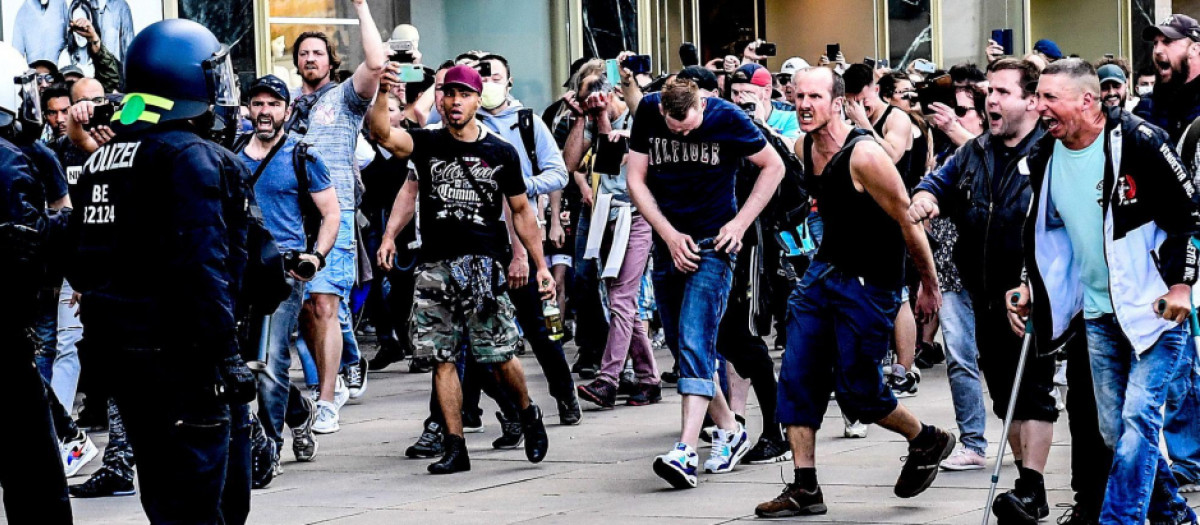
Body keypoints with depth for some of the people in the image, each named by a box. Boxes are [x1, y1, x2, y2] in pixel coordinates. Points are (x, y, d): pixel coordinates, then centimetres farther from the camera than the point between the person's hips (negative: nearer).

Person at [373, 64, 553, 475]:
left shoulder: (501, 152, 7)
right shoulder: (426, 144, 6)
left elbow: (521, 211, 13)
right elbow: (383, 134, -13)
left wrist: (541, 265, 10)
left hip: (484, 265, -1)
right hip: (435, 266, 1)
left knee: (500, 357, -3)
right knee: (443, 357, 0)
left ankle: (528, 413, 26)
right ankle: (455, 448, 5)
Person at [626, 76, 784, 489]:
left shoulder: (727, 118, -11)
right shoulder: (648, 114, -4)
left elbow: (773, 166, 0)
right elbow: (636, 180, 1)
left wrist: (740, 223, -8)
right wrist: (670, 235, -8)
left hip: (713, 243, -5)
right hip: (668, 243, 5)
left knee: (694, 341, -18)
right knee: (683, 346, 10)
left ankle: (686, 450, -26)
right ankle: (729, 432, 26)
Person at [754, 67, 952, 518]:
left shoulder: (864, 155, -23)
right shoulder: (803, 149, 1)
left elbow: (908, 222, -15)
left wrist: (929, 285, -7)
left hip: (870, 283, -7)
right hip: (824, 271, 8)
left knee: (857, 392, -3)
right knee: (797, 377, -1)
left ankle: (927, 441, 25)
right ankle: (805, 488, 5)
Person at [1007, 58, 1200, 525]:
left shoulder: (1137, 140, -16)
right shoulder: (1044, 159, 4)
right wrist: (1031, 287, 12)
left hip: (1156, 307, -7)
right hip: (1098, 315, 7)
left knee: (1137, 421, -13)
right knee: (1115, 431, 11)